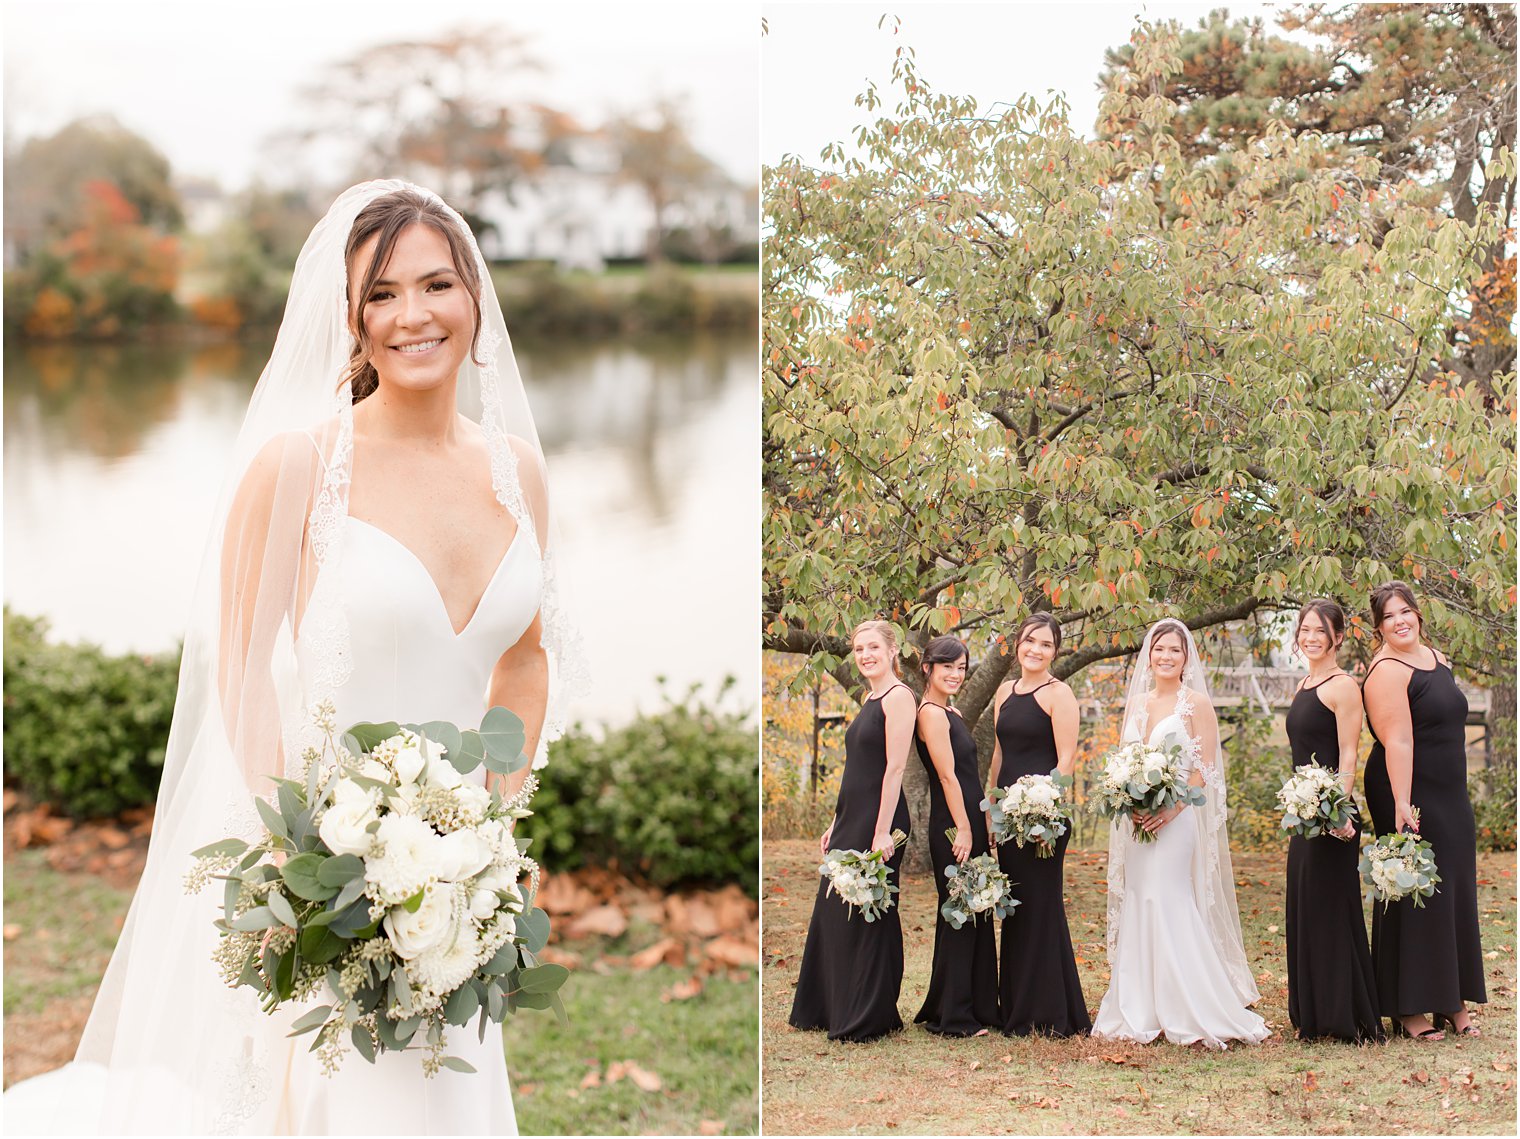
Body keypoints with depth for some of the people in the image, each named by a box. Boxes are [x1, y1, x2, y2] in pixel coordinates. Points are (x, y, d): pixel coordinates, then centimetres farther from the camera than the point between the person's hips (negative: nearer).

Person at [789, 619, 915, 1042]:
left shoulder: (898, 696, -12)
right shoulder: (870, 699, 16)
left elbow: (894, 767, -18)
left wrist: (882, 832, -22)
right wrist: (837, 823, 18)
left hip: (878, 817, -10)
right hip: (852, 817, 10)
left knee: (866, 916, -2)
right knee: (833, 913, 13)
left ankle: (867, 1018, 7)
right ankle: (831, 1010, 24)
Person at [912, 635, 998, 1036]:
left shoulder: (952, 713, 17)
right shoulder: (931, 713, -13)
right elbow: (947, 775, -17)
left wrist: (982, 827, 17)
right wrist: (962, 830, -19)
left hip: (969, 823, 10)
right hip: (952, 826, -10)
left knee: (974, 916, 13)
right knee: (958, 917, -4)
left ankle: (978, 1006, 21)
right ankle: (953, 1017, 2)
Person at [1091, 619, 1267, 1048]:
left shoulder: (1196, 702, -3)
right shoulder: (1136, 702, 14)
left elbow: (1205, 768, -8)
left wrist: (1172, 808, -19)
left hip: (1177, 818, -6)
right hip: (1137, 820, 6)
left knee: (1169, 903, -12)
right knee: (1137, 906, 4)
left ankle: (1190, 1012, -6)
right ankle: (1141, 1011, 10)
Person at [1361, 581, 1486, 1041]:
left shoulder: (1435, 658, 13)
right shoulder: (1387, 671, -15)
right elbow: (1397, 740, -23)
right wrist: (1402, 805, -29)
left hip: (1450, 798, 9)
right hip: (1410, 797, -8)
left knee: (1455, 894, 11)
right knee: (1415, 897, -4)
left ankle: (1454, 1002, 20)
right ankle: (1410, 1009, 3)